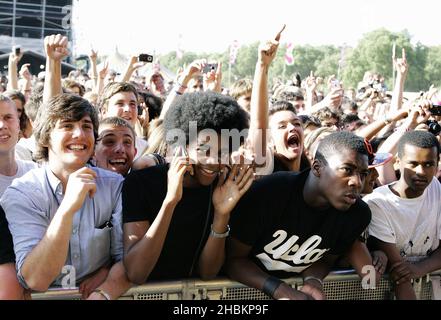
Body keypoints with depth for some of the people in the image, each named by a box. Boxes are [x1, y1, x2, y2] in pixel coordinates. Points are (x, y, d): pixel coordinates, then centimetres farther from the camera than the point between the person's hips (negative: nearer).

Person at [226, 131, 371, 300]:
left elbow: (325, 259, 5)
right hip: (246, 284, -3)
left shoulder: (358, 214, -12)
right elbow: (234, 258, -14)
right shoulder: (267, 193, -23)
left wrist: (313, 281, -17)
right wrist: (282, 291, -26)